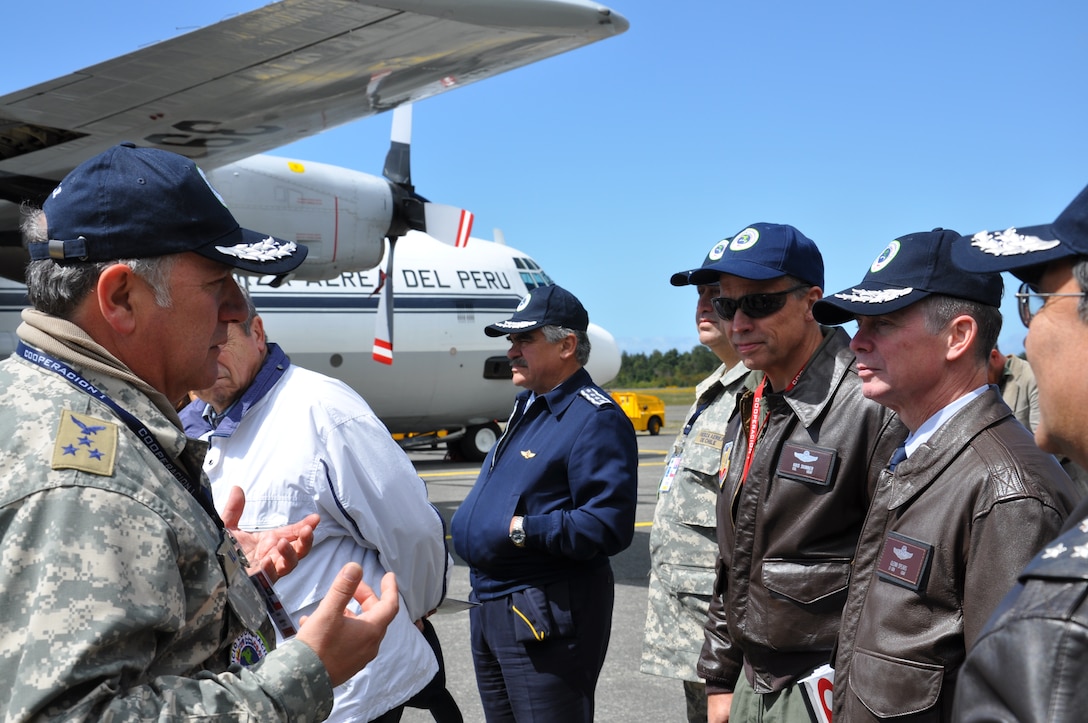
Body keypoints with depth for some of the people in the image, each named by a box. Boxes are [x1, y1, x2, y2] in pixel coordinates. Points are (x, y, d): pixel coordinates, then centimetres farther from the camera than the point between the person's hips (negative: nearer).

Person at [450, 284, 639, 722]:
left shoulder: (596, 419, -17)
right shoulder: (526, 406, 15)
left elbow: (608, 526, -25)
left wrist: (521, 531, -25)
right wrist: (469, 522, 10)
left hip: (545, 617, -10)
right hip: (489, 604, 10)